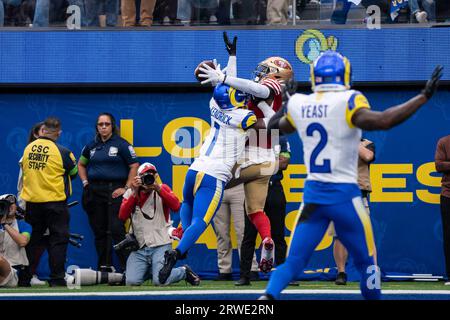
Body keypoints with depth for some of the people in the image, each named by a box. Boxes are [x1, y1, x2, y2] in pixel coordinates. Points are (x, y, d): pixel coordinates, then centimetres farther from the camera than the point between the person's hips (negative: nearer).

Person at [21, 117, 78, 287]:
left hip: (31, 202, 4)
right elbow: (73, 173, 1)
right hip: (54, 201, -4)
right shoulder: (62, 151, -12)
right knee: (58, 239, 3)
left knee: (31, 240, 15)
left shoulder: (28, 148, 0)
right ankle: (57, 279, 0)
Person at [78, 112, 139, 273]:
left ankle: (127, 268, -12)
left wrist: (126, 188, -10)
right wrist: (85, 183, 13)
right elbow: (81, 164, 27)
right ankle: (104, 267, 12)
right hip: (94, 192, 5)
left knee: (116, 230, -13)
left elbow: (134, 166, -4)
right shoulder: (92, 145, 13)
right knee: (99, 232, 6)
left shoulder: (121, 144, -2)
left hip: (115, 191, -5)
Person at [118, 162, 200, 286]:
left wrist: (158, 189, -21)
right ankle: (150, 271, 19)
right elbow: (122, 216, -7)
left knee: (160, 281, -20)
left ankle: (184, 271, 12)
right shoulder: (130, 193, 9)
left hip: (161, 245, -3)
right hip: (139, 248, 3)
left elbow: (176, 206, -14)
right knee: (131, 282, -15)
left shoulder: (162, 189, 5)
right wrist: (135, 193, -14)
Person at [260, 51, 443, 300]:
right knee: (366, 262, 11)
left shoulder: (298, 104, 4)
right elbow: (382, 121, -27)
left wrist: (276, 122, 50)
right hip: (344, 194, -4)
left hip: (312, 194, 4)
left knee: (293, 261, 4)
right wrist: (424, 97, -21)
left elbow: (285, 126, 26)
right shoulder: (348, 102, -12)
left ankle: (267, 297, -19)